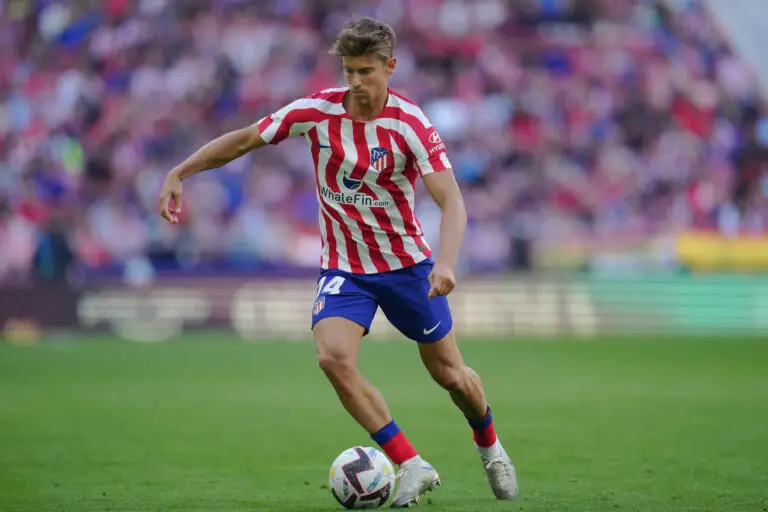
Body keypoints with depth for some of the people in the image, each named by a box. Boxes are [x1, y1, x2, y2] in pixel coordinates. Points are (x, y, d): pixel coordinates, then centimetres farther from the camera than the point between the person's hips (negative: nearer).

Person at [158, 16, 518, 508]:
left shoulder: (411, 125, -18)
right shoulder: (317, 111, -10)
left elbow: (452, 200, -26)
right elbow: (243, 140, 0)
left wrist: (446, 262, -42)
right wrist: (178, 175, -6)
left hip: (407, 263, -1)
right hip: (343, 268, 1)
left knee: (449, 372, 7)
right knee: (334, 357, -24)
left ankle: (491, 448, 41)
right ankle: (413, 466, -14)